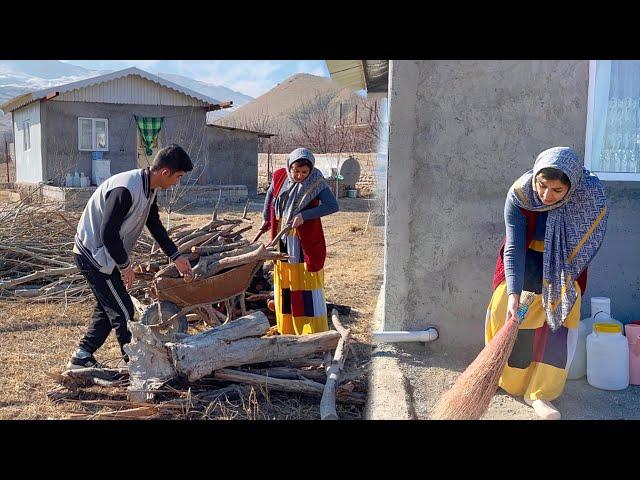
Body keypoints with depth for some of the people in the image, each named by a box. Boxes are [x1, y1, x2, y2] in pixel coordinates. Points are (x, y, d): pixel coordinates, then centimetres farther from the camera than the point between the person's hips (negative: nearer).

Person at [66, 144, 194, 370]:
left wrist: (176, 257, 10)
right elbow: (108, 233, -28)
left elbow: (155, 225, 12)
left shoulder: (148, 190, 2)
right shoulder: (126, 189, -29)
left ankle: (82, 357, 30)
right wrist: (125, 265, -16)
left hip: (103, 255, 10)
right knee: (123, 311, -3)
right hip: (93, 255, -10)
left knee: (108, 308, 18)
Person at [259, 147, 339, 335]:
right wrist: (266, 219, 24)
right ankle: (286, 329, 24)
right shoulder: (279, 176, 0)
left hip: (306, 242, -5)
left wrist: (304, 215, -27)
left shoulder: (316, 182, -14)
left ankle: (313, 332, 6)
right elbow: (270, 194, 20)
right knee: (283, 286, 12)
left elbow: (333, 205, -23)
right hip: (282, 241, 5)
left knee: (308, 286, -2)